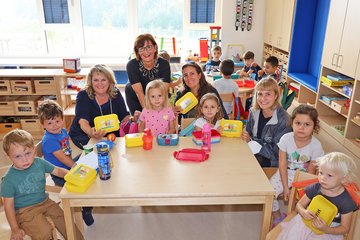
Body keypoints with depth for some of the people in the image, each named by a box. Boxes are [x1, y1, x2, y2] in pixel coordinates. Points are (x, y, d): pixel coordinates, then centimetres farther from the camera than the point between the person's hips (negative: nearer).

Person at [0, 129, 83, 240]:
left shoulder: (39, 162, -7)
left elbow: (57, 171, 5)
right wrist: (15, 229, -12)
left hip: (45, 201, 4)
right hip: (25, 210, -4)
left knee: (65, 221, 2)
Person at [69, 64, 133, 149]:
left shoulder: (115, 94, -2)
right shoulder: (83, 96, -13)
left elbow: (124, 116, -3)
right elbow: (83, 121, -27)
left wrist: (133, 119, -27)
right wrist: (91, 132, -50)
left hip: (110, 134, 4)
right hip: (83, 135, -4)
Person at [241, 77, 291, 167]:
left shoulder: (283, 119, -19)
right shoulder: (254, 112, -3)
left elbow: (276, 152, -19)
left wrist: (250, 141, -20)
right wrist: (245, 137, -16)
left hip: (271, 162, -5)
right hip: (253, 153, 5)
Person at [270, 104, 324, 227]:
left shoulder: (316, 145, -19)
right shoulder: (286, 138, -18)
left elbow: (311, 171, -10)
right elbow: (283, 164, -13)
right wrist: (285, 187, -14)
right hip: (285, 173, 1)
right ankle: (277, 217, 12)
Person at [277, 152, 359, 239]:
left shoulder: (346, 202, -14)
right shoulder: (315, 188, -8)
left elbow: (345, 228, -6)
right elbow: (299, 204, 3)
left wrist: (326, 229, -22)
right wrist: (304, 212, -19)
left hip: (329, 231, -1)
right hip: (308, 221, 2)